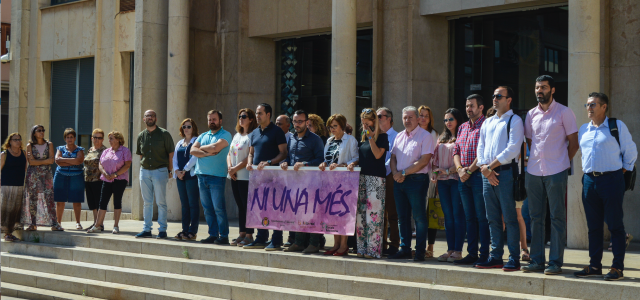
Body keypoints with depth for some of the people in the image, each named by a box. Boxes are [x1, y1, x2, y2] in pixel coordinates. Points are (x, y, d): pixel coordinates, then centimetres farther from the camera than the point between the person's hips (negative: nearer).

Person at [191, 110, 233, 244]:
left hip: (217, 176, -6)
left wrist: (201, 148, 1)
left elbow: (216, 147, -17)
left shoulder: (225, 135, 0)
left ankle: (223, 236, -3)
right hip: (202, 175, 6)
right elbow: (193, 150, 6)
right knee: (207, 208, 7)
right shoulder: (203, 136, 19)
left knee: (219, 208, -8)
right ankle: (213, 234, 12)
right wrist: (207, 153, -10)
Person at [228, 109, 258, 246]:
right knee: (240, 206, 9)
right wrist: (230, 167, -1)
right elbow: (229, 154, 18)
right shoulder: (237, 135, 19)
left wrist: (235, 168, -13)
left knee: (247, 205, -6)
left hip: (246, 176, -8)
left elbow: (250, 157, -14)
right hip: (234, 177, 8)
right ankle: (242, 234, 13)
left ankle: (249, 235, -3)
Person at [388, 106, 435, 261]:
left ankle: (420, 251, 1)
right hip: (399, 180, 7)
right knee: (402, 216, 9)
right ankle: (405, 248, 16)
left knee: (419, 217, -3)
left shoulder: (425, 136, -5)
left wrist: (404, 173, -14)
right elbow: (393, 157, 16)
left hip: (416, 180, -7)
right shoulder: (399, 136, 16)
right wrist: (395, 173, -4)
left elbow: (424, 161, -14)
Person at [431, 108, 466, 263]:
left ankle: (458, 251, -4)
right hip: (442, 180, 6)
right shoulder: (442, 138, 19)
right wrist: (435, 172, 4)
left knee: (458, 214, -6)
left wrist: (449, 170, -15)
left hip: (456, 179, -6)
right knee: (448, 215, 6)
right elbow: (436, 158, 20)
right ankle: (450, 249, 9)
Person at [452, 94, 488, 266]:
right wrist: (460, 169, -2)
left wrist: (469, 170, -15)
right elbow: (456, 151, 15)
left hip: (478, 175, -7)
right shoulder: (462, 128, 18)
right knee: (469, 217, 10)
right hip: (463, 178, 8)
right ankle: (472, 253, 14)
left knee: (482, 217, -5)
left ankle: (484, 255, -2)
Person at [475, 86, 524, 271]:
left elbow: (512, 149, -12)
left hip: (505, 172, -7)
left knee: (509, 217, -6)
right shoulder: (487, 122, 19)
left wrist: (490, 166, -12)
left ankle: (514, 259, -1)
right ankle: (496, 257, 14)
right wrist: (484, 168, -2)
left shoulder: (515, 121, -2)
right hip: (487, 174, 7)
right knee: (492, 218, 9)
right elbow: (480, 147, 16)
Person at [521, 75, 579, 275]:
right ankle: (536, 260, 14)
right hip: (533, 172, 5)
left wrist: (563, 162, 2)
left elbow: (573, 143, 1)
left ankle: (555, 262, 1)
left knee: (557, 217, -2)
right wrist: (537, 160, 13)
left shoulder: (563, 112, -2)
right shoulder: (531, 114, 12)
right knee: (536, 217, 7)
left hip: (556, 172, -5)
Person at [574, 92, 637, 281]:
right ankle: (595, 266, 15)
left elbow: (630, 152, 4)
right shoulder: (583, 130, 13)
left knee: (615, 225, -3)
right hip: (589, 180, 5)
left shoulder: (617, 126, -1)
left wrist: (623, 170, 2)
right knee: (593, 226, 8)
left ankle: (617, 268, 0)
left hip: (611, 180, -5)